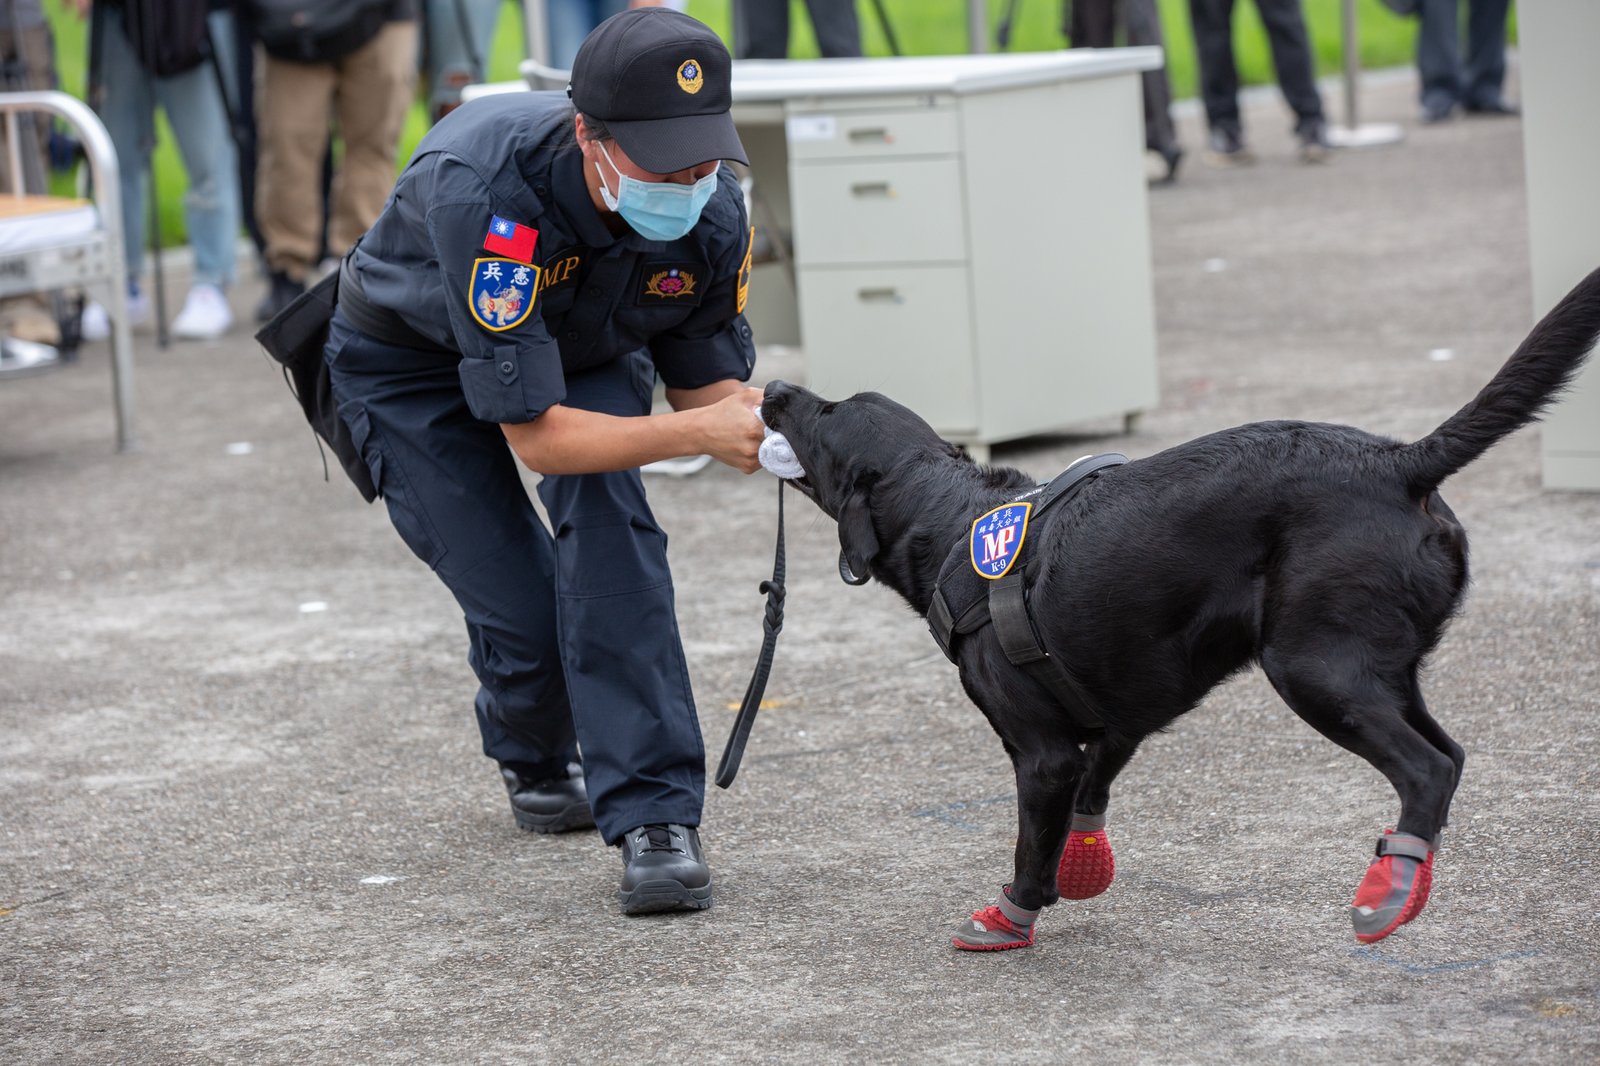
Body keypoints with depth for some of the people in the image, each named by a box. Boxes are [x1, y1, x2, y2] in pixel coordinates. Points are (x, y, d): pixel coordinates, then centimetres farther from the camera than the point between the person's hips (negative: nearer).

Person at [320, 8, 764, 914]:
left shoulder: (715, 213, -27)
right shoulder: (487, 188, -43)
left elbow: (706, 376, -10)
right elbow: (534, 433, -39)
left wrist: (756, 428, -33)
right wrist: (699, 431, -47)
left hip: (584, 346, 4)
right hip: (412, 369, -3)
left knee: (609, 520, -25)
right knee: (521, 613, -11)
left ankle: (655, 816, -21)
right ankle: (535, 762, 26)